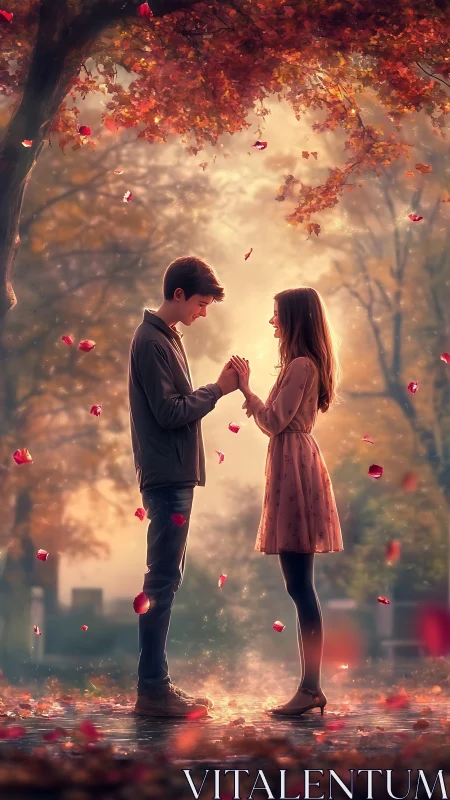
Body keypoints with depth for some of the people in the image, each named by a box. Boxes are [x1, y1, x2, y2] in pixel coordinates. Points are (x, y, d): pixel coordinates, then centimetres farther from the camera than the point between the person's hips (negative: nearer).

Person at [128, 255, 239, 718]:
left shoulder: (165, 337, 18)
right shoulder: (151, 341, -12)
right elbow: (170, 412, -17)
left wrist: (218, 389, 6)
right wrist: (218, 389, -11)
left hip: (174, 476, 10)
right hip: (167, 477, -10)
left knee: (165, 579, 10)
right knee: (163, 581, -9)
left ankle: (155, 684, 14)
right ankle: (152, 690, -6)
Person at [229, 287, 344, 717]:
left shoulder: (301, 365, -13)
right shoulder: (301, 364, 18)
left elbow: (274, 422, -15)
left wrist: (246, 387, -8)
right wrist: (247, 391, 13)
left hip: (295, 472, -10)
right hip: (291, 469, 10)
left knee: (300, 585, -10)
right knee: (299, 586, 9)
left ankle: (311, 688, -9)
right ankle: (310, 686, 12)